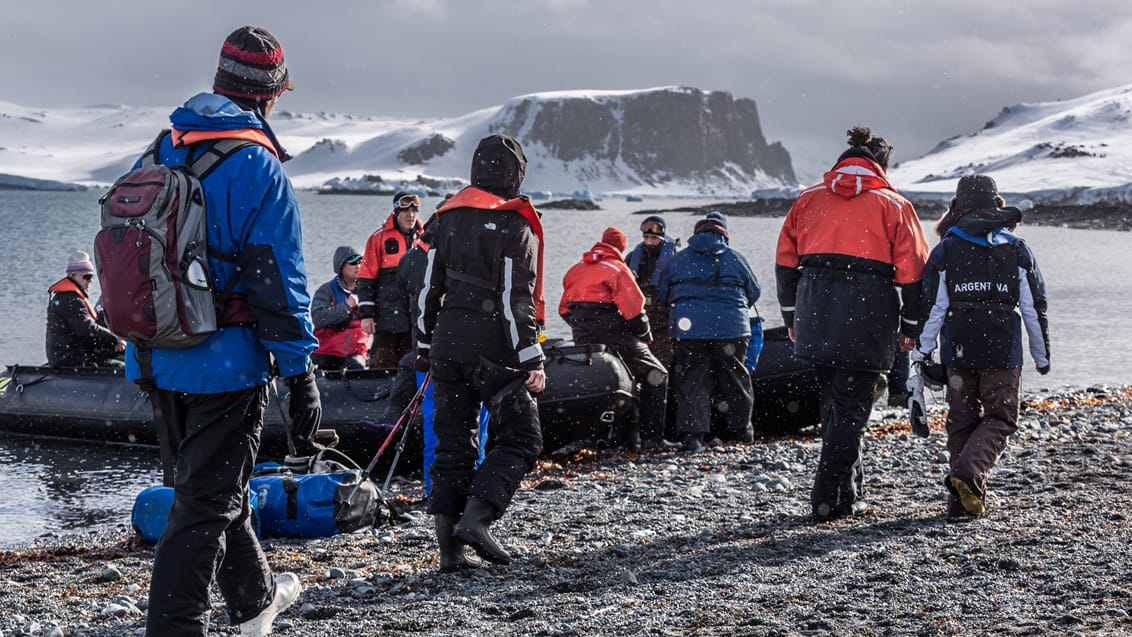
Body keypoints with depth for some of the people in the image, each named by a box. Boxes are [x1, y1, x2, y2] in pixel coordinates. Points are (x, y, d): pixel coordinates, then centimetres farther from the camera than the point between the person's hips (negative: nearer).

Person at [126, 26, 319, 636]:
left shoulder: (157, 152, 7)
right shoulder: (258, 167, -15)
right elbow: (278, 281, -15)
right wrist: (301, 374, -10)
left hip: (155, 362, 7)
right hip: (226, 363, -7)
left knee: (206, 484, 22)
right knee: (206, 502, 0)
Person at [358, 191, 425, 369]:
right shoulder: (380, 238, -2)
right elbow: (367, 277, -2)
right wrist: (366, 314, -7)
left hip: (415, 316, 4)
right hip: (387, 314, -4)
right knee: (383, 364, -4)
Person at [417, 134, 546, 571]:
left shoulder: (447, 218, 10)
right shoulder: (514, 226, -10)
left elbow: (429, 287, 13)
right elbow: (516, 300, -15)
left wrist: (425, 345, 20)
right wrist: (531, 359, -13)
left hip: (448, 340, 6)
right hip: (493, 345, -6)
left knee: (452, 441, 10)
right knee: (520, 438, 3)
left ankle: (449, 544, 7)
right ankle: (475, 518, -14)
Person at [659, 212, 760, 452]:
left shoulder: (679, 259, 7)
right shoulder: (734, 258, 5)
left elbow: (663, 294, 13)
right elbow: (754, 292, 14)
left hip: (688, 331, 0)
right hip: (731, 330, 0)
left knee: (691, 381, 2)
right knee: (733, 379, 14)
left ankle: (693, 434, -9)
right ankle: (740, 428, 25)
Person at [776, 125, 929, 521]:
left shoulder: (808, 199, 13)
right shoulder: (893, 206, 5)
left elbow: (785, 262, 12)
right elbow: (912, 271, 1)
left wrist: (792, 317, 19)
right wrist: (911, 327, 8)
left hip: (816, 317, 3)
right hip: (868, 317, -3)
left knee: (834, 401, 17)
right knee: (851, 407, 1)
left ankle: (849, 489, 20)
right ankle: (832, 498, -2)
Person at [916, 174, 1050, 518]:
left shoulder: (944, 250, 2)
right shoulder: (1017, 250, 4)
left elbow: (932, 308, 0)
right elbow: (1034, 308, 6)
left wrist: (921, 353, 8)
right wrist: (1042, 355, 16)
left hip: (958, 351, 1)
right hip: (1003, 350, -1)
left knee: (962, 420, 11)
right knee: (1000, 419, 7)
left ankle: (963, 497, 10)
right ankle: (969, 471, -18)